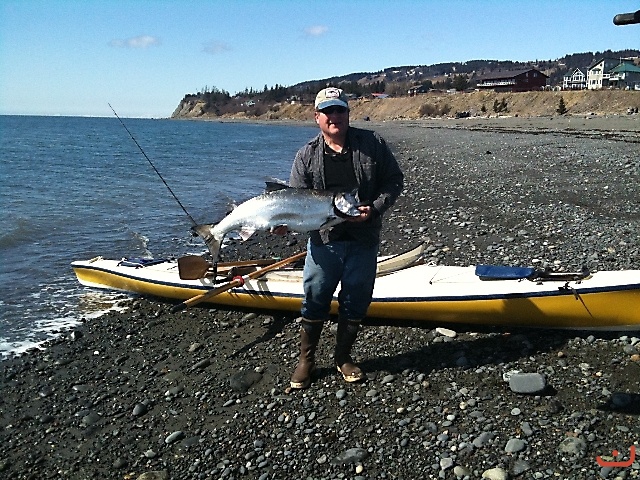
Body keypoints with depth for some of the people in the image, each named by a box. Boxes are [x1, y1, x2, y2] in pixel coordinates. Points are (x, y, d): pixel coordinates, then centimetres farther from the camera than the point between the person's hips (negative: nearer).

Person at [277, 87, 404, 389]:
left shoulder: (372, 144, -1)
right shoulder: (306, 156, -1)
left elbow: (394, 180, 3)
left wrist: (375, 208, -12)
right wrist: (285, 221, -22)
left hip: (363, 242, 1)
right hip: (323, 242, 0)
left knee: (355, 304, 12)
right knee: (314, 303, 7)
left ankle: (343, 357, 32)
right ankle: (306, 360, 25)